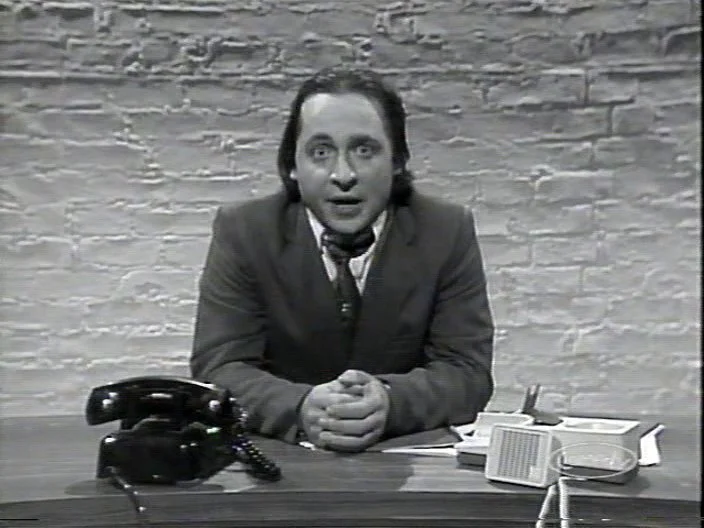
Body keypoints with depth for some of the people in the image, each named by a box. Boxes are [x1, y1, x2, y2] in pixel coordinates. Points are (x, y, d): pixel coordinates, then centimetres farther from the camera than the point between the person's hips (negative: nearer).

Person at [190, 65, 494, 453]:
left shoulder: (449, 232, -4)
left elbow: (468, 371, -7)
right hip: (275, 458, 0)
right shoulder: (242, 232, -5)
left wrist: (390, 402, -27)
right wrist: (301, 409, -29)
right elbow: (217, 368, -10)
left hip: (409, 457, 1)